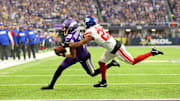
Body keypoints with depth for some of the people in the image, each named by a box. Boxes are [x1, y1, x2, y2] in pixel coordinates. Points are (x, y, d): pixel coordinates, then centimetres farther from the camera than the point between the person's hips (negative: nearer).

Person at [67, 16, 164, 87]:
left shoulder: (91, 33, -22)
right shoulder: (98, 26, 1)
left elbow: (80, 44, -21)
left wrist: (67, 45, -14)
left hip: (117, 49, -9)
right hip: (112, 49, 9)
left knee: (133, 61, 2)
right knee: (101, 62, 12)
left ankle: (152, 52, 6)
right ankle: (103, 82, 23)